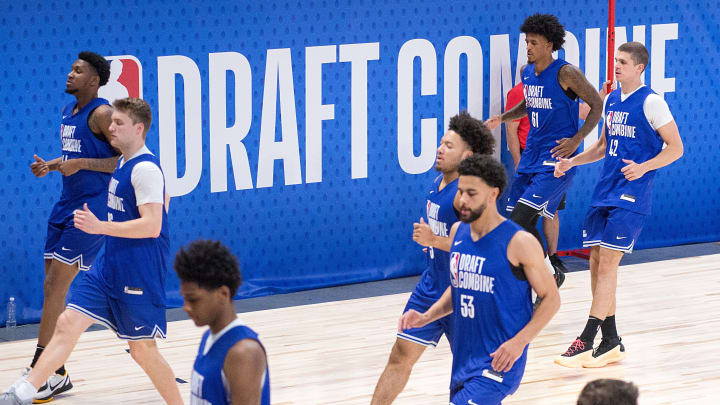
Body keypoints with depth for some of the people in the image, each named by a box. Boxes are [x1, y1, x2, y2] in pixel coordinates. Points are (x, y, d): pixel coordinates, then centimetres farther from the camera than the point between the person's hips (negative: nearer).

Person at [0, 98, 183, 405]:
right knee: (67, 324, 0)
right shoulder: (123, 164, 11)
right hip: (108, 267, 9)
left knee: (142, 349, 0)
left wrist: (100, 227, -29)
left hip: (139, 274, -9)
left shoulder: (145, 169, -17)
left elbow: (152, 226, -24)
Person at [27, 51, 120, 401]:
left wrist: (81, 163, -23)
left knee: (55, 287, -12)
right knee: (52, 288, 7)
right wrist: (52, 165, 7)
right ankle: (55, 373, 12)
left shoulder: (101, 114, -13)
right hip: (66, 207, 9)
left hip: (90, 212, -9)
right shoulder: (68, 113, 14)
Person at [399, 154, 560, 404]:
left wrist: (519, 342, -19)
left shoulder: (519, 243, -14)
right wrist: (426, 317, 3)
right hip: (464, 358, 8)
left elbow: (551, 298, -8)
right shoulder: (458, 232, 5)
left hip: (498, 362, -8)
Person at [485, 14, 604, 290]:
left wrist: (576, 140, -16)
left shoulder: (566, 73, -13)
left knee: (520, 220, -18)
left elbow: (597, 105, -8)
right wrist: (502, 118, 9)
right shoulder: (527, 73, 9)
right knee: (518, 222, 5)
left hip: (556, 158, -8)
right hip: (531, 155, 8)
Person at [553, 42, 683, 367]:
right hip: (604, 191, 8)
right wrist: (572, 161, 12)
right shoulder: (611, 100, 14)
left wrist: (643, 167, -20)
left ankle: (586, 341, -14)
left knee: (607, 263, -13)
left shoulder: (651, 102, -8)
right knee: (596, 262, 6)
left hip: (631, 196, -8)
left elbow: (675, 148, -7)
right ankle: (611, 343, 14)